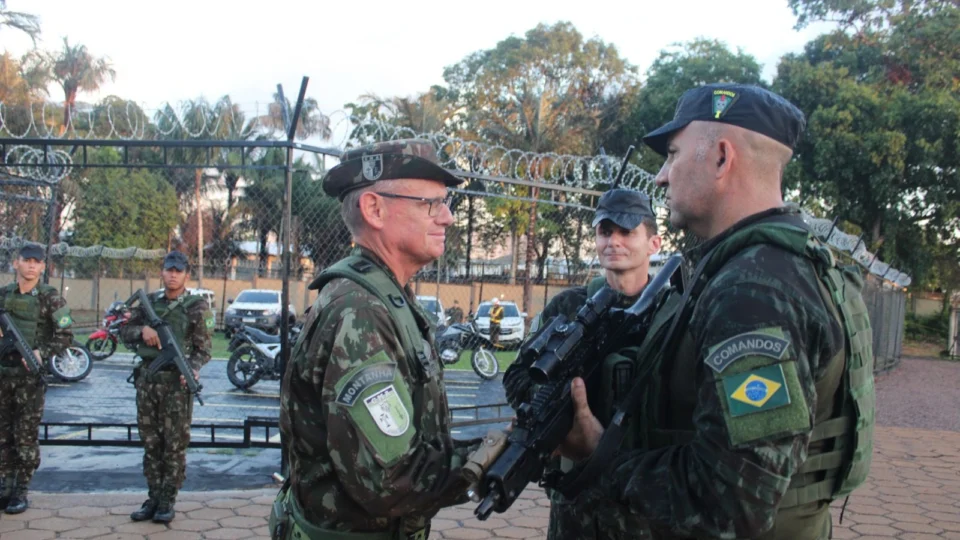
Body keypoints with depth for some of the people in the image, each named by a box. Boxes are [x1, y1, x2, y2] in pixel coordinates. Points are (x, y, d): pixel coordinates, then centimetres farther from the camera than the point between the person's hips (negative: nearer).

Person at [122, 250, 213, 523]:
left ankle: (168, 501, 8)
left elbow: (203, 348, -4)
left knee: (175, 443, 0)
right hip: (147, 378, 5)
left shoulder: (197, 307, -2)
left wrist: (193, 368, -23)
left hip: (177, 381, -4)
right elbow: (125, 331, 12)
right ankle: (153, 497, 20)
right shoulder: (149, 302, 11)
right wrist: (142, 329, -9)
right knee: (151, 442, 10)